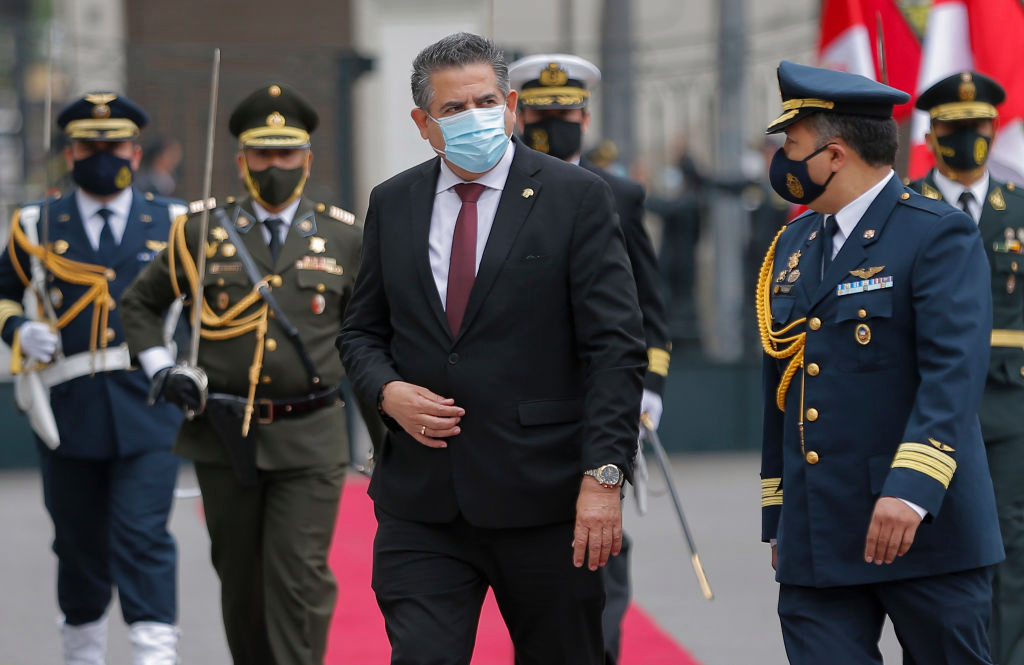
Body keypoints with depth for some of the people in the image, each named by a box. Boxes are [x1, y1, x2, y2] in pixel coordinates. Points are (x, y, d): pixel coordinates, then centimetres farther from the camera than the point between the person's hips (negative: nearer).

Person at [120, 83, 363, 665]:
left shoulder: (343, 239, 5)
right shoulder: (204, 231, 4)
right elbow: (139, 303, 15)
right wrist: (161, 370, 0)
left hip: (309, 442, -1)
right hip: (224, 440, 1)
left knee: (300, 580, -10)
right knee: (241, 579, 10)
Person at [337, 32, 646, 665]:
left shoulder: (577, 197, -2)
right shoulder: (392, 205, 10)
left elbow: (615, 347, -7)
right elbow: (362, 331, 19)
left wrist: (603, 474, -15)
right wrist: (387, 390, -5)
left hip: (543, 498, -3)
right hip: (422, 509, 3)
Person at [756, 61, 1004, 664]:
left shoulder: (939, 235, -7)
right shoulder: (794, 245, 16)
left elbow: (955, 371, -19)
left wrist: (912, 488, -31)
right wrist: (775, 514, 19)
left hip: (923, 528, -6)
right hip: (815, 541, 6)